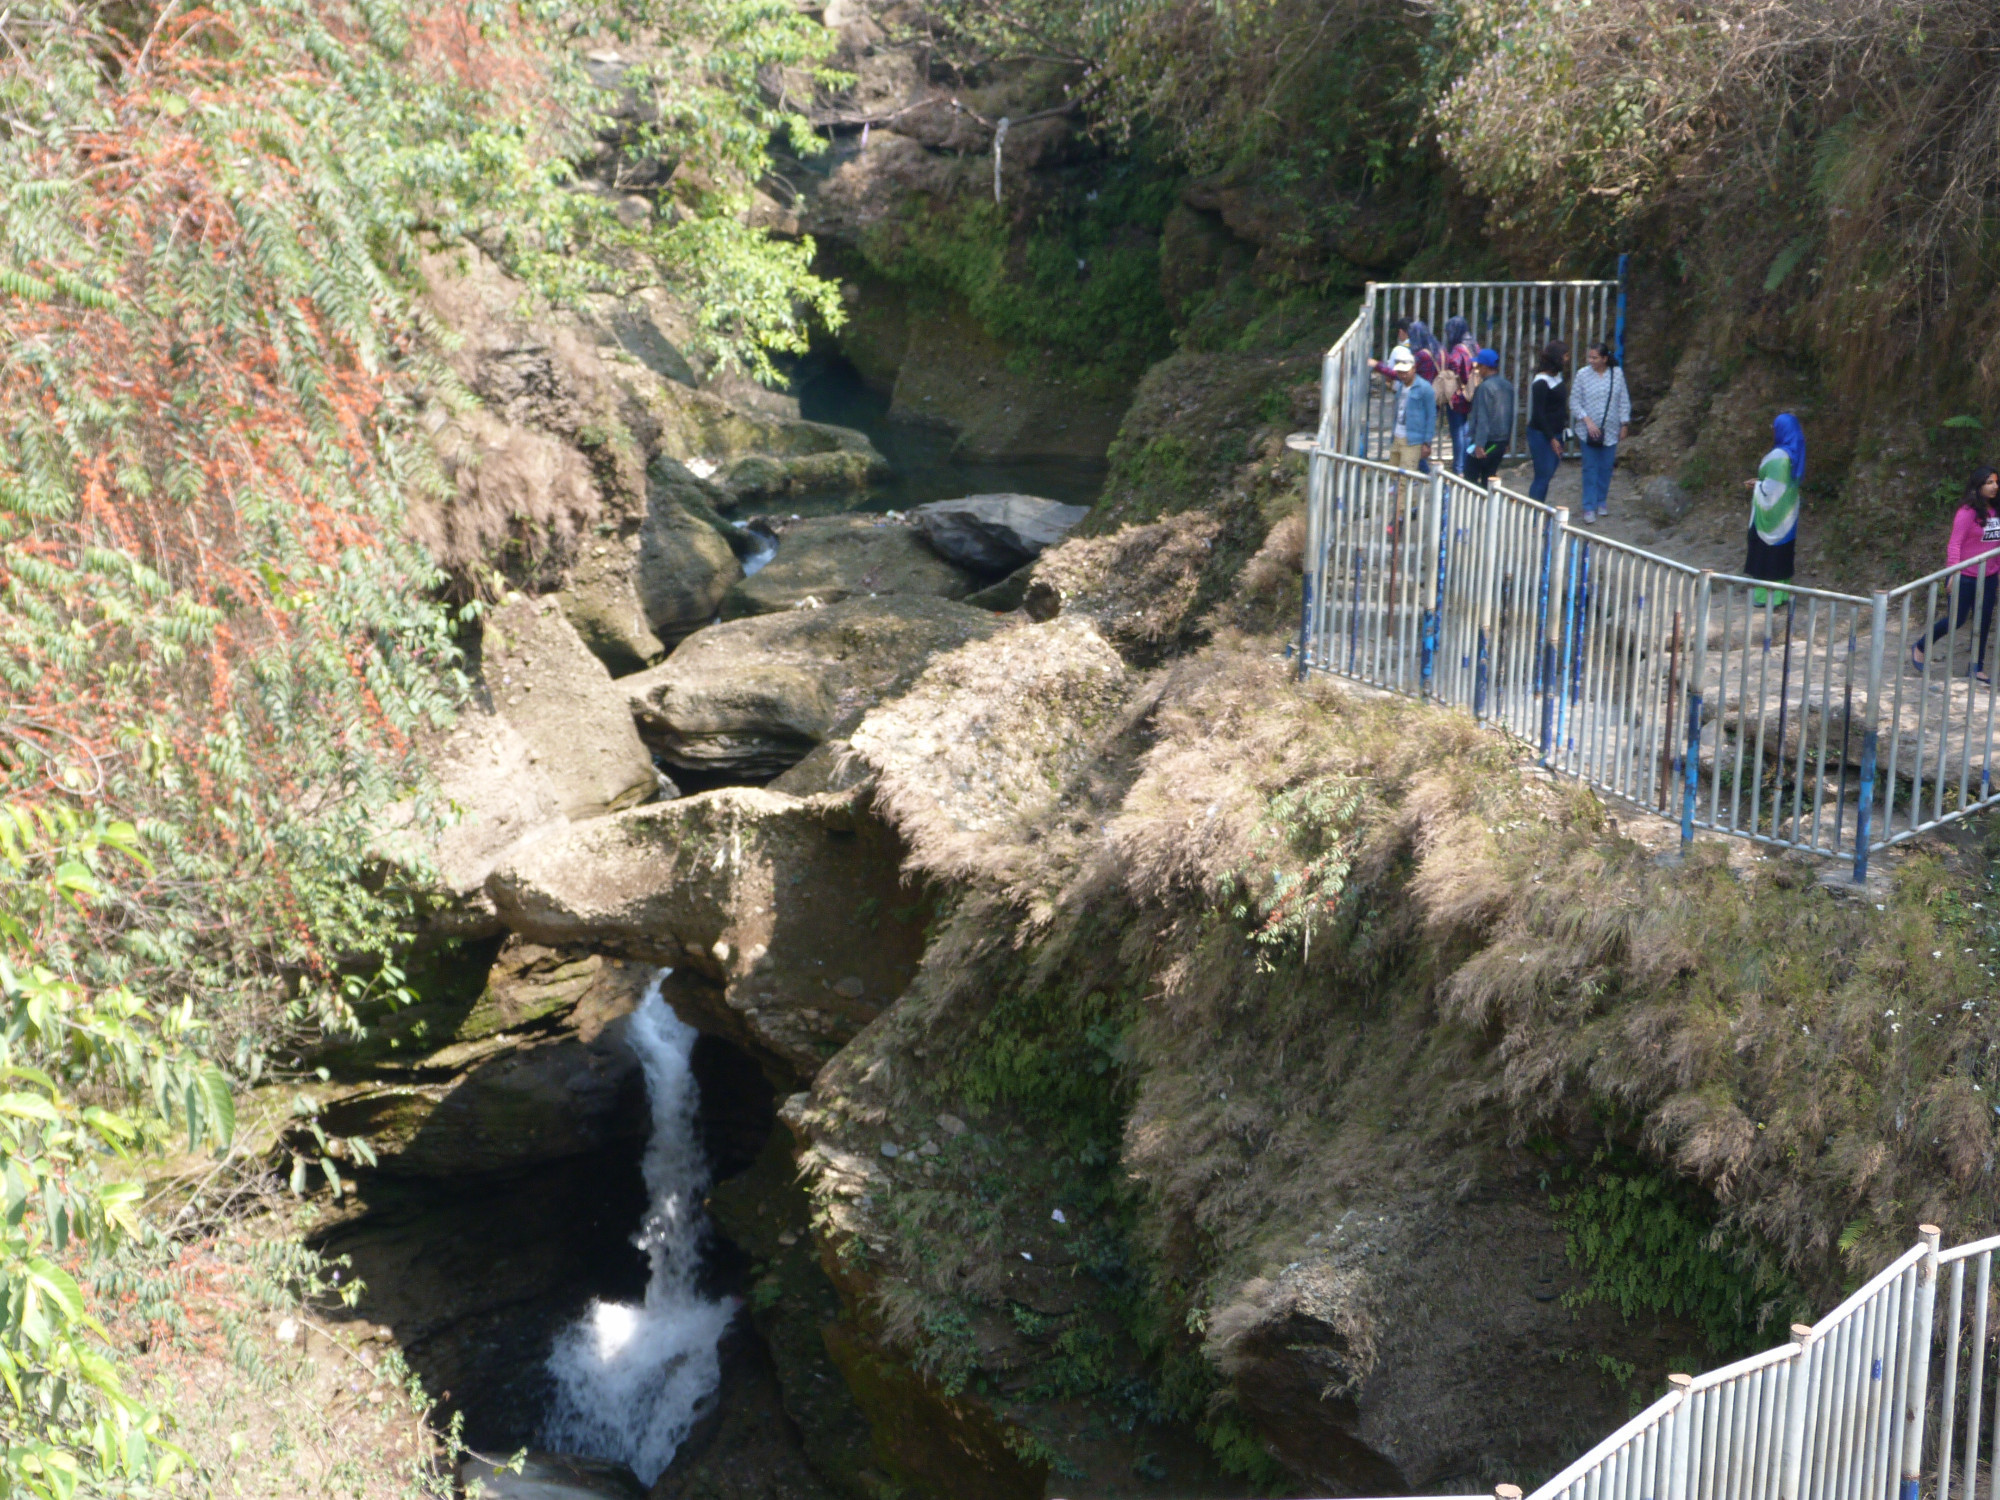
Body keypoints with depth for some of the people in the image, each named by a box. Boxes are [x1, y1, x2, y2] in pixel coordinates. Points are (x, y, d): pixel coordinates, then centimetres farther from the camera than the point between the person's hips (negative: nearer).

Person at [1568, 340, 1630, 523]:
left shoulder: (1617, 374, -2)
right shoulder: (1583, 375, -6)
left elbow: (1624, 401, 6)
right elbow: (1574, 402, -3)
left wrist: (1624, 424, 5)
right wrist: (1587, 420, -14)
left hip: (1610, 430, 2)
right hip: (1588, 431, -2)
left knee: (1606, 468, 9)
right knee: (1590, 468, -1)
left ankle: (1600, 502, 25)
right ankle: (1589, 509, 3)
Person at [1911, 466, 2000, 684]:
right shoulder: (1968, 512, -14)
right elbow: (1954, 544, -17)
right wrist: (1954, 572, -24)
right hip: (1966, 576, -6)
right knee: (1956, 619, 0)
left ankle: (1978, 668, 18)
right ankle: (1919, 648, 21)